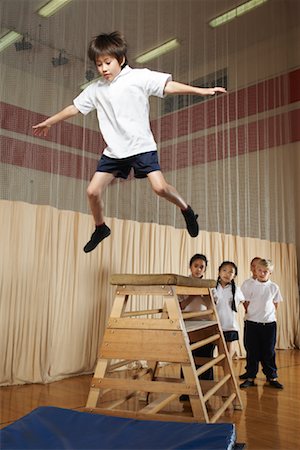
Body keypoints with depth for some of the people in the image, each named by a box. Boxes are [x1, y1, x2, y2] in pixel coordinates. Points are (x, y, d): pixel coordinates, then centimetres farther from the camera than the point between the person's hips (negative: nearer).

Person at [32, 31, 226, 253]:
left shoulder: (139, 77, -4)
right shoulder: (95, 89, 9)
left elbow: (169, 86, -10)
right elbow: (74, 108, 20)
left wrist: (203, 90, -18)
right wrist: (48, 122, 29)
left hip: (141, 146, -4)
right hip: (114, 150, 5)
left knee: (160, 187, -18)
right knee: (93, 191, 0)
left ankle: (186, 210, 11)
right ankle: (101, 229, 26)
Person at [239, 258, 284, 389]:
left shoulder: (274, 287, 1)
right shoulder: (248, 285, -4)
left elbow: (276, 304, 13)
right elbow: (245, 303, 2)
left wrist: (268, 313, 5)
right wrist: (252, 313, -1)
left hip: (269, 323, 1)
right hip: (252, 323, -1)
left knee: (269, 351, 8)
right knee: (252, 352, 5)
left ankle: (272, 377, 21)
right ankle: (250, 377, 14)